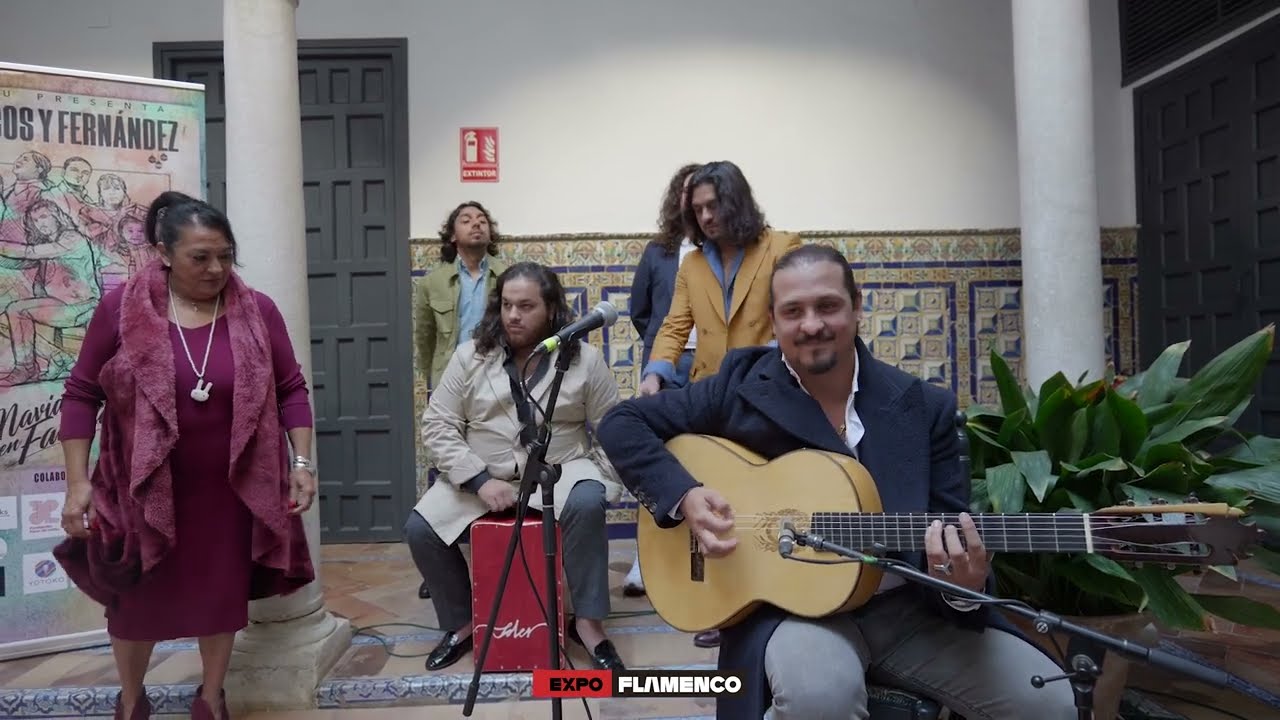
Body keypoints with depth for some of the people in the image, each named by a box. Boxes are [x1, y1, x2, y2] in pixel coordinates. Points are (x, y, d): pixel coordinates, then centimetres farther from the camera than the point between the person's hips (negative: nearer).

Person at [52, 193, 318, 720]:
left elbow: (291, 389, 0)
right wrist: (78, 483, -7)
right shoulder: (122, 309, -8)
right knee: (137, 598, 16)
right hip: (144, 487, 0)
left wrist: (302, 463, -6)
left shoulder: (257, 311, -5)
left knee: (222, 593, 14)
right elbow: (81, 395, -3)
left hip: (231, 489, 1)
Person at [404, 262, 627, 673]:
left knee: (586, 505, -33)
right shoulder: (469, 357, 0)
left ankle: (587, 622, -16)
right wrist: (480, 479, -14)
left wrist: (605, 483, -12)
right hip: (481, 474, 2)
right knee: (420, 528, -15)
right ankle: (462, 623, 8)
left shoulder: (584, 358, -2)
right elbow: (438, 425, -2)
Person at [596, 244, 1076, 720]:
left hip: (908, 606, 3)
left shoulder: (924, 407, 1)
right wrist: (683, 496, -18)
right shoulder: (743, 385, -3)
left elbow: (955, 530, 1)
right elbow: (622, 424, -2)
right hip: (791, 604, -3)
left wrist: (965, 584, -23)